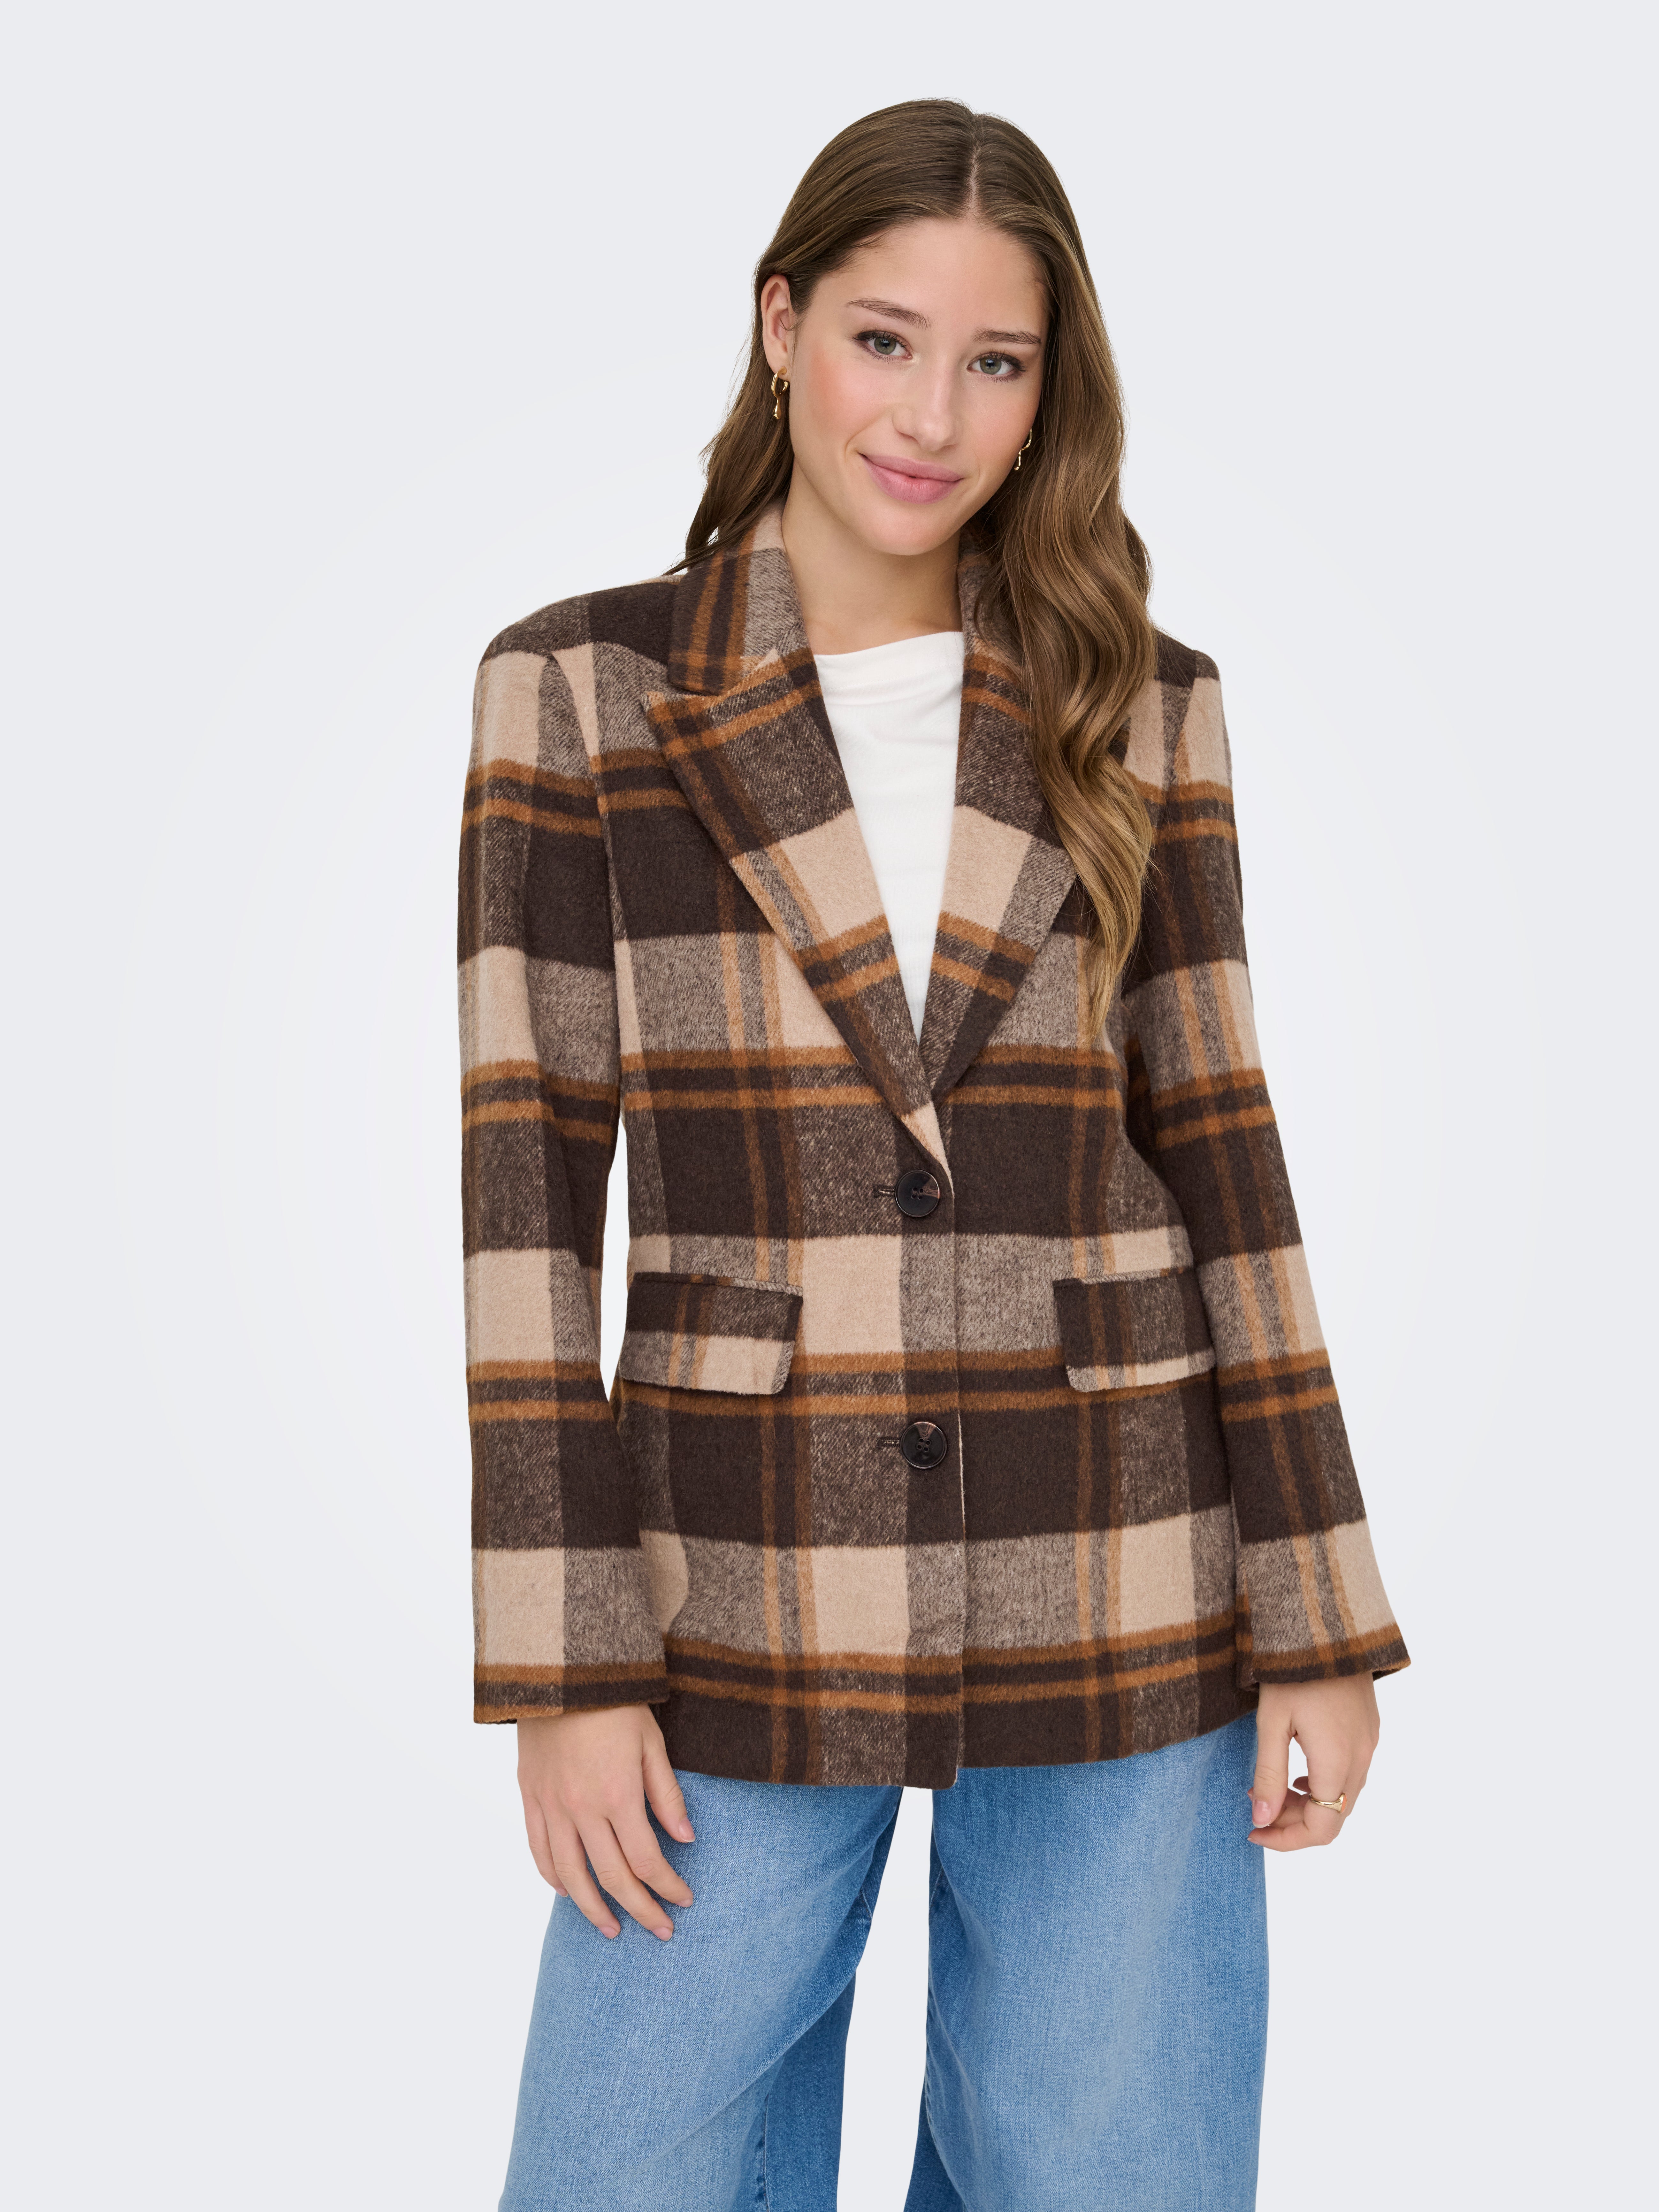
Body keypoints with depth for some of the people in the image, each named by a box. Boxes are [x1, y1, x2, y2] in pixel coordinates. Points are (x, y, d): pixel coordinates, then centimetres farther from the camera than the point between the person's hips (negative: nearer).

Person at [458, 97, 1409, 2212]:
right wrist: (563, 1665, -7)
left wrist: (1322, 1623, 2)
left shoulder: (1138, 710, 3)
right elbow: (530, 1182, -4)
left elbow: (1216, 1152, 5)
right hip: (744, 1604, -1)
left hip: (1112, 1608, 2)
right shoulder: (578, 689, -1)